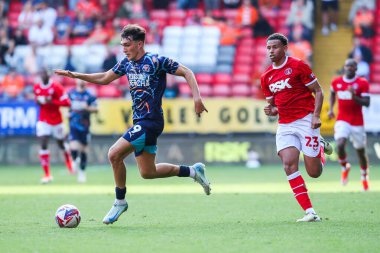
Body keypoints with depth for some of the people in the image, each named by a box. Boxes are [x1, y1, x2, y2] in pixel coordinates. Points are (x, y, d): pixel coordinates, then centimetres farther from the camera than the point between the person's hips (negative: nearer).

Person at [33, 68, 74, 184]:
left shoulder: (56, 87, -16)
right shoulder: (36, 87, 0)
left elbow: (66, 102, -18)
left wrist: (52, 102, -27)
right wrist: (38, 101, -4)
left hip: (56, 121, -3)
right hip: (43, 121, 3)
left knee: (61, 144, 16)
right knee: (43, 145, -12)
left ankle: (69, 163, 49)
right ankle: (47, 174, -8)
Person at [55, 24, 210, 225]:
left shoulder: (156, 61, -12)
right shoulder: (126, 63, 9)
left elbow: (186, 72, -8)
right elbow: (104, 78, 21)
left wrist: (197, 97, -20)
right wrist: (75, 75, 11)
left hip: (150, 121, -9)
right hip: (140, 121, 9)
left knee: (114, 154, -17)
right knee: (147, 173, 12)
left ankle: (120, 201, -1)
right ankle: (192, 171, 28)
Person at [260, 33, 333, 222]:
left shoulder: (297, 66, -6)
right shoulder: (266, 77, 11)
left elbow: (318, 91, -3)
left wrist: (316, 115, -16)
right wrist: (271, 111, -3)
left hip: (305, 120, -5)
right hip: (285, 125, 5)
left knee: (314, 172, -5)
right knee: (289, 165, -17)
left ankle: (320, 147, 32)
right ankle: (310, 212, -14)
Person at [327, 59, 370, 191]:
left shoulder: (362, 83, -7)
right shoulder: (336, 82, 3)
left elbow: (366, 103, -11)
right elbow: (332, 93, 24)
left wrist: (354, 96, -27)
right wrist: (331, 109, 11)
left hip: (357, 122, -1)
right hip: (342, 120, 1)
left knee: (360, 151, 8)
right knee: (340, 145, -23)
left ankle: (364, 177, 31)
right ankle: (344, 168, 7)